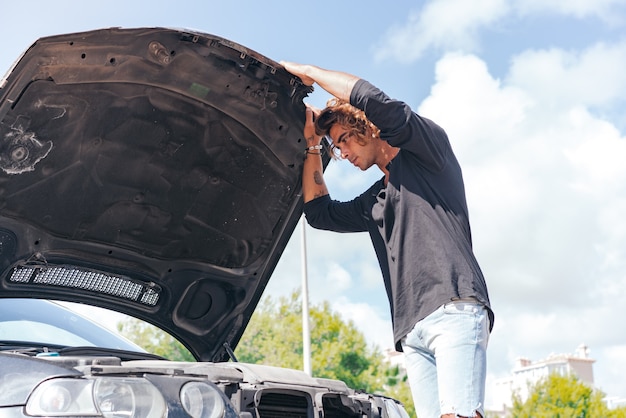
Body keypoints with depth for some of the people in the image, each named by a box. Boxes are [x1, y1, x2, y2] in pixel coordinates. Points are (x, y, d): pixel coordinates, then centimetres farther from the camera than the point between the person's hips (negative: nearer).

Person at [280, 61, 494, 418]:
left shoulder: (425, 153, 9)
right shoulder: (372, 202, 30)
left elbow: (373, 99, -5)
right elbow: (319, 213, 32)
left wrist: (307, 72, 6)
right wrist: (312, 145, 30)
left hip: (455, 310, -7)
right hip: (412, 330, 7)